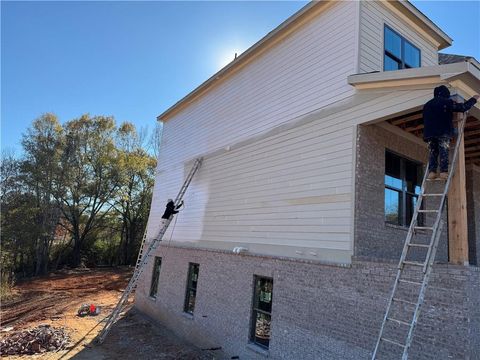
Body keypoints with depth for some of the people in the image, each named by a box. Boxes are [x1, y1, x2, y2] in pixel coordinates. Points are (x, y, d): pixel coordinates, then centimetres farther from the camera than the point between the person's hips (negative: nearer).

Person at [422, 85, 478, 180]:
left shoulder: (427, 105, 21)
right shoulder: (447, 102, 5)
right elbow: (463, 107, 4)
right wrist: (474, 99, 19)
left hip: (429, 133, 4)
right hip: (443, 132, -4)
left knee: (433, 153, 3)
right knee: (444, 152, -7)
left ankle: (431, 172, -9)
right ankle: (443, 172, -16)